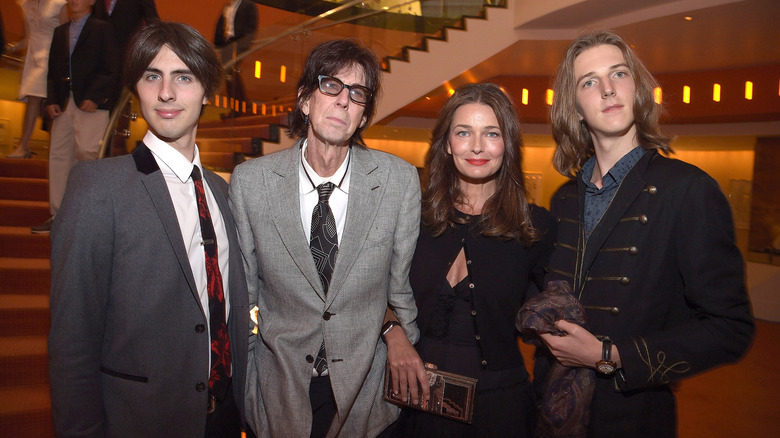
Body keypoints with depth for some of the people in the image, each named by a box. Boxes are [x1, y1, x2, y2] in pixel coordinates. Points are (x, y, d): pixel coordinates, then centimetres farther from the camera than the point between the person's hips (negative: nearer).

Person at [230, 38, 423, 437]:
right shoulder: (248, 182, -10)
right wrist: (243, 387, 3)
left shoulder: (400, 180, -11)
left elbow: (403, 284, -2)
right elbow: (243, 295, -3)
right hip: (280, 386, 1)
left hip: (366, 387, 0)